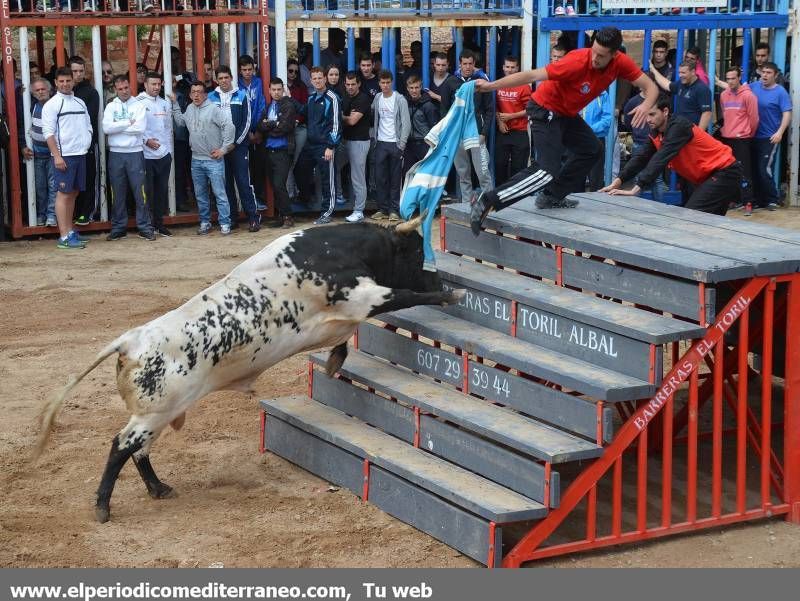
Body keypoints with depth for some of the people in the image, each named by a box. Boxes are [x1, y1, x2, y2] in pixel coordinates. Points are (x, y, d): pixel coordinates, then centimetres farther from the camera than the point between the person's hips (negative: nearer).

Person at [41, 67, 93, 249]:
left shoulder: (80, 103, 15)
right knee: (63, 194, -7)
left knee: (73, 193, 11)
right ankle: (64, 236, -9)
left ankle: (70, 231, 18)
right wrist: (57, 156, -16)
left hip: (80, 154, 6)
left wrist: (86, 144, 6)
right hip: (63, 156, -6)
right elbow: (49, 132, -10)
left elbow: (88, 126, 22)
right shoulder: (52, 104, -5)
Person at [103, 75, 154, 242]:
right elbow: (106, 128, -9)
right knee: (118, 193, 7)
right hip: (116, 154, 2)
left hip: (135, 153, -2)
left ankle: (145, 227, 5)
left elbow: (140, 128, -13)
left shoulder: (139, 106, 2)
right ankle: (118, 228, 15)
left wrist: (117, 127, -8)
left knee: (140, 192, -2)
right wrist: (128, 123, -9)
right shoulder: (111, 106, 6)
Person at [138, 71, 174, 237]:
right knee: (148, 191, 0)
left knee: (162, 190, 8)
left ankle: (159, 222, 17)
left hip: (164, 155, 5)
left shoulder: (165, 104, 12)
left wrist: (169, 150, 10)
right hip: (146, 155, -5)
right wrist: (147, 140, -17)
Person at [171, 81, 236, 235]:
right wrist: (175, 104, 20)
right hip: (196, 160, 6)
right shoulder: (189, 109, 9)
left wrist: (224, 148, -13)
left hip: (214, 159, -6)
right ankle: (205, 223, 24)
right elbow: (181, 122, 26)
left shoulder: (214, 109, -11)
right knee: (200, 194, 13)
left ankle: (225, 224, 2)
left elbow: (229, 126, -15)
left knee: (220, 193, -4)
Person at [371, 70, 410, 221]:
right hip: (380, 143, 4)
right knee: (380, 177, 3)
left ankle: (394, 210, 4)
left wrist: (401, 145, -13)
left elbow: (406, 123, -8)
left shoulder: (400, 99, -5)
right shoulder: (377, 98, 8)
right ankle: (383, 209, 10)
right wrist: (374, 137, 1)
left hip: (395, 143, -4)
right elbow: (373, 116, 13)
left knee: (395, 179, 0)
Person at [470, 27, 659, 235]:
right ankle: (486, 202, -26)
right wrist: (491, 85, -37)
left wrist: (646, 105, -32)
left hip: (567, 114, 8)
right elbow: (533, 75, -32)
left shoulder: (620, 62, -12)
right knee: (548, 171, -21)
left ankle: (552, 196, 25)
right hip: (545, 110, -8)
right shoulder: (578, 61, -30)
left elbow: (650, 87, -8)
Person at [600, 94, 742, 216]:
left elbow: (661, 159, -32)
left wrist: (635, 189, -39)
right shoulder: (656, 133, 4)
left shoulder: (679, 126, -23)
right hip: (707, 176, 10)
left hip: (724, 172, -10)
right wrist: (618, 181, -18)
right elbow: (641, 158, -2)